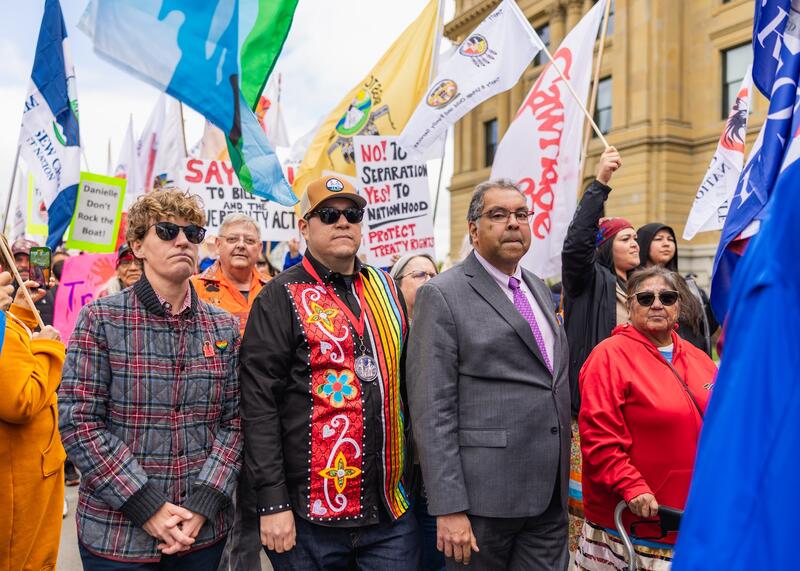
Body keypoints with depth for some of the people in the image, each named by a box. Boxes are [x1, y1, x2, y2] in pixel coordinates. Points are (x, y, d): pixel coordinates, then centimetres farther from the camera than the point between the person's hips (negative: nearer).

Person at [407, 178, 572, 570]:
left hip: (549, 495, 6)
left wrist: (563, 482, 16)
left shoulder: (539, 289, 13)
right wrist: (448, 508, -17)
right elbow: (432, 410, -14)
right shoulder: (442, 296, -9)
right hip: (484, 499, -6)